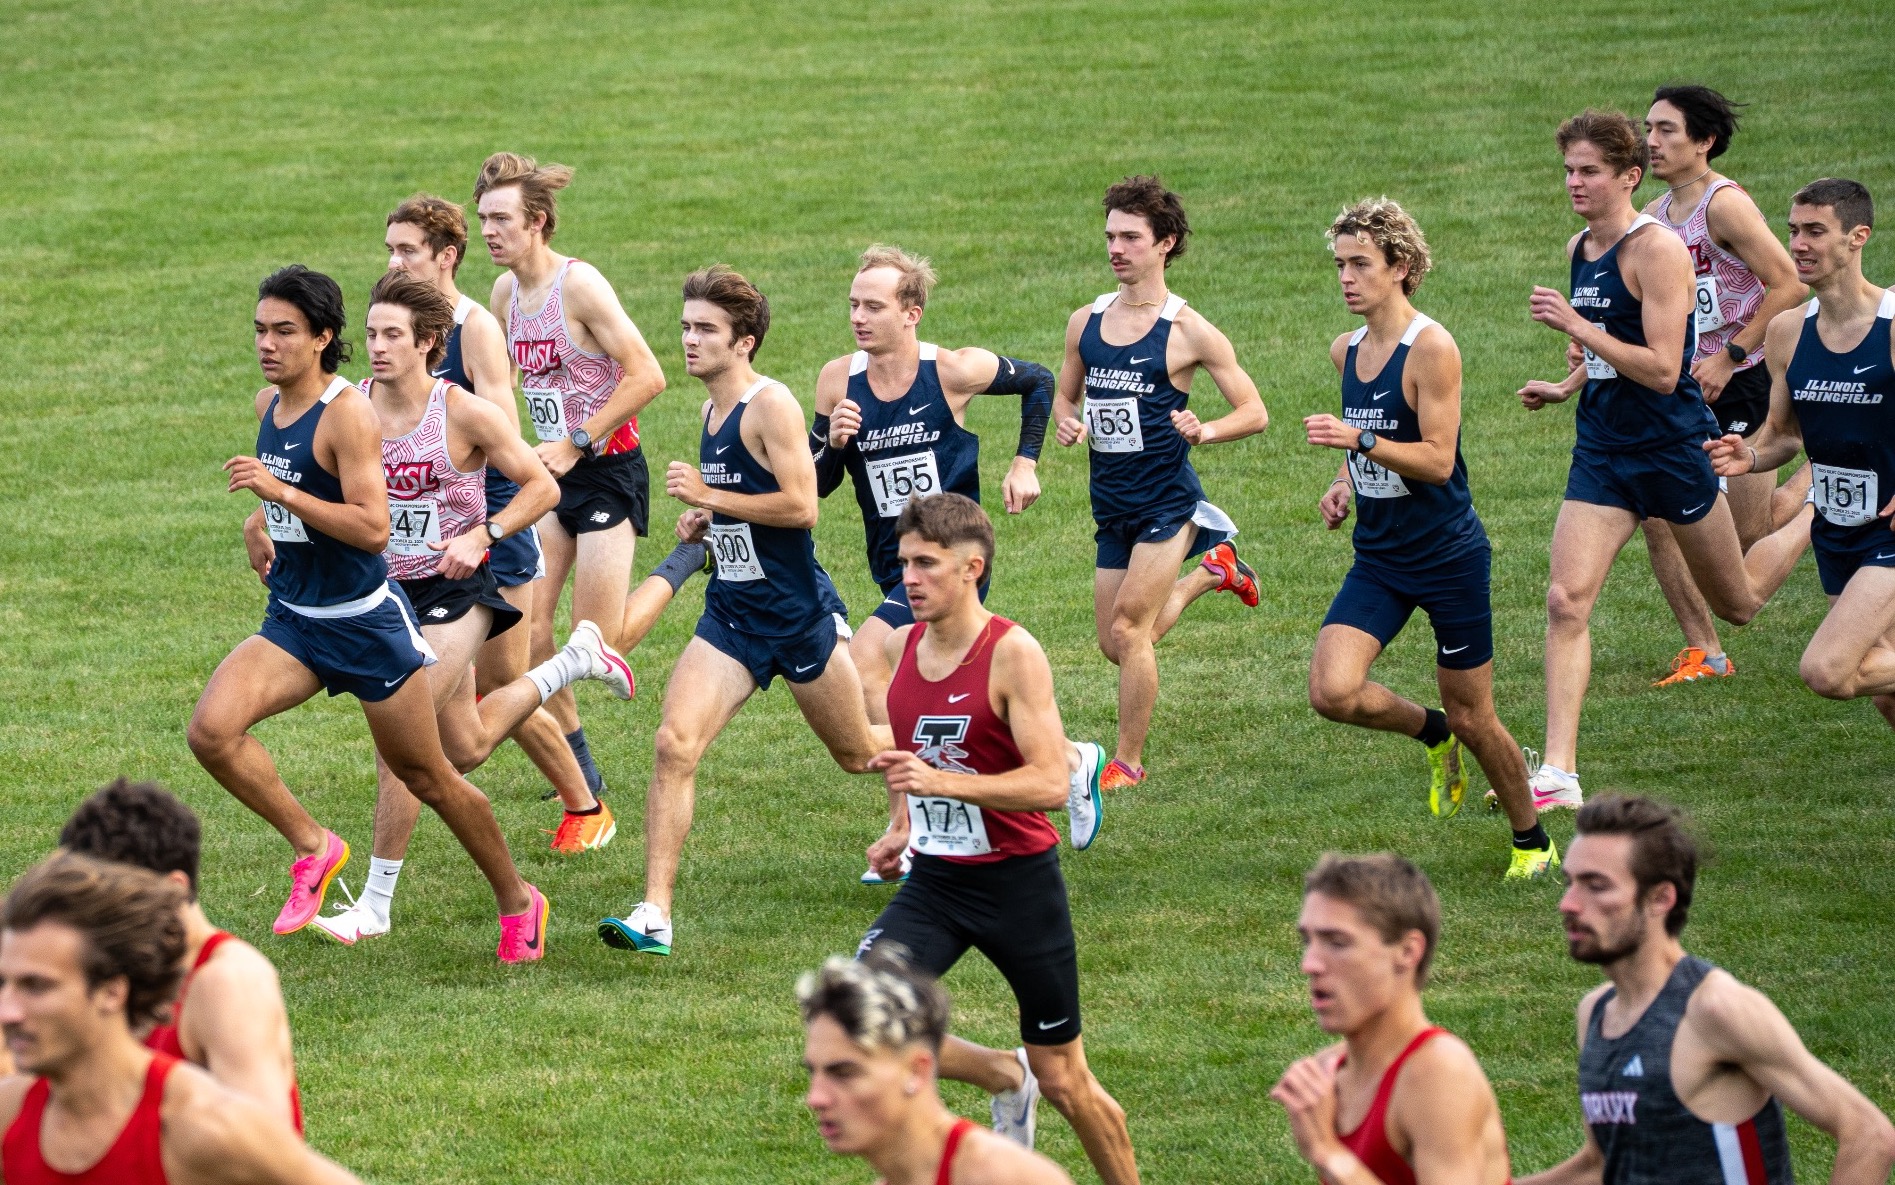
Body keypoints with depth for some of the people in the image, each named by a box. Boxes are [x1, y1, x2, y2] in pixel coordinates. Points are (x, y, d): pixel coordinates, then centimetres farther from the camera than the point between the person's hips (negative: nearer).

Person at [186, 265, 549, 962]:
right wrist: (261, 519, 10)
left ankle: (518, 904, 26)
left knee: (428, 778, 6)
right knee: (211, 730, -19)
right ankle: (313, 847, -2)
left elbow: (375, 529, -25)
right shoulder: (268, 404, 6)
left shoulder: (347, 412, -18)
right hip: (291, 620, 7)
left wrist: (281, 491, -30)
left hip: (365, 619, -7)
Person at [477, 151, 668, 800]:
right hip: (551, 473, 7)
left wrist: (576, 443, -19)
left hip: (608, 471, -7)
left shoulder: (580, 285, -19)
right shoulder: (506, 292, 4)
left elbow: (647, 377, -22)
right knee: (525, 633, -2)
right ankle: (578, 769, 13)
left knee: (595, 648, -7)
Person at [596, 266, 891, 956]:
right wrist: (704, 521, 8)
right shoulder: (712, 412, 11)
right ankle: (654, 915, -17)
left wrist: (709, 496, -22)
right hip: (732, 616, 6)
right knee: (675, 745, -14)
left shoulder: (771, 406, -14)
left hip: (799, 614, -6)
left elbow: (802, 506, -22)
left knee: (859, 754, 12)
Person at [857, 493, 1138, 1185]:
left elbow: (1052, 783, -23)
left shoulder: (1013, 654, -16)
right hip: (933, 881, 5)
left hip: (1018, 884, -5)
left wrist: (942, 782, -32)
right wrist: (900, 828, 9)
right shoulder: (902, 646, 3)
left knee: (1064, 1082, 4)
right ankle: (1004, 1079, 9)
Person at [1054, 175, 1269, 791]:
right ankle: (1212, 569, 38)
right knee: (1117, 644, 12)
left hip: (1166, 499, -6)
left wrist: (1205, 431, -25)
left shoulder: (1188, 331, -10)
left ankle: (1128, 763, 2)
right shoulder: (1085, 322, 5)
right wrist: (1067, 422, -4)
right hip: (1112, 504, 6)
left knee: (1129, 628, -14)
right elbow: (1066, 394, 19)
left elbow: (1254, 412, -6)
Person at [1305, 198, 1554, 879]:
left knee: (1472, 717, 3)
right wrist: (1344, 481, 6)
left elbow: (1437, 460, -21)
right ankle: (1432, 734, 15)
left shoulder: (1431, 349, -16)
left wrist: (1359, 441, -32)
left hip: (1449, 556, -6)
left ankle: (1531, 839, 26)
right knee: (1332, 691, -15)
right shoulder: (1347, 351, 7)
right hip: (1379, 559, 6)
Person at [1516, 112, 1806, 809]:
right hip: (1602, 453, 6)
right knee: (1566, 602, -12)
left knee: (1738, 604, 14)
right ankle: (1559, 775, -15)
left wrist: (1577, 327, -27)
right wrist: (1565, 387, 12)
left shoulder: (1657, 250, -17)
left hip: (1673, 450, -6)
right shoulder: (1579, 249, 7)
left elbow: (1662, 371, -24)